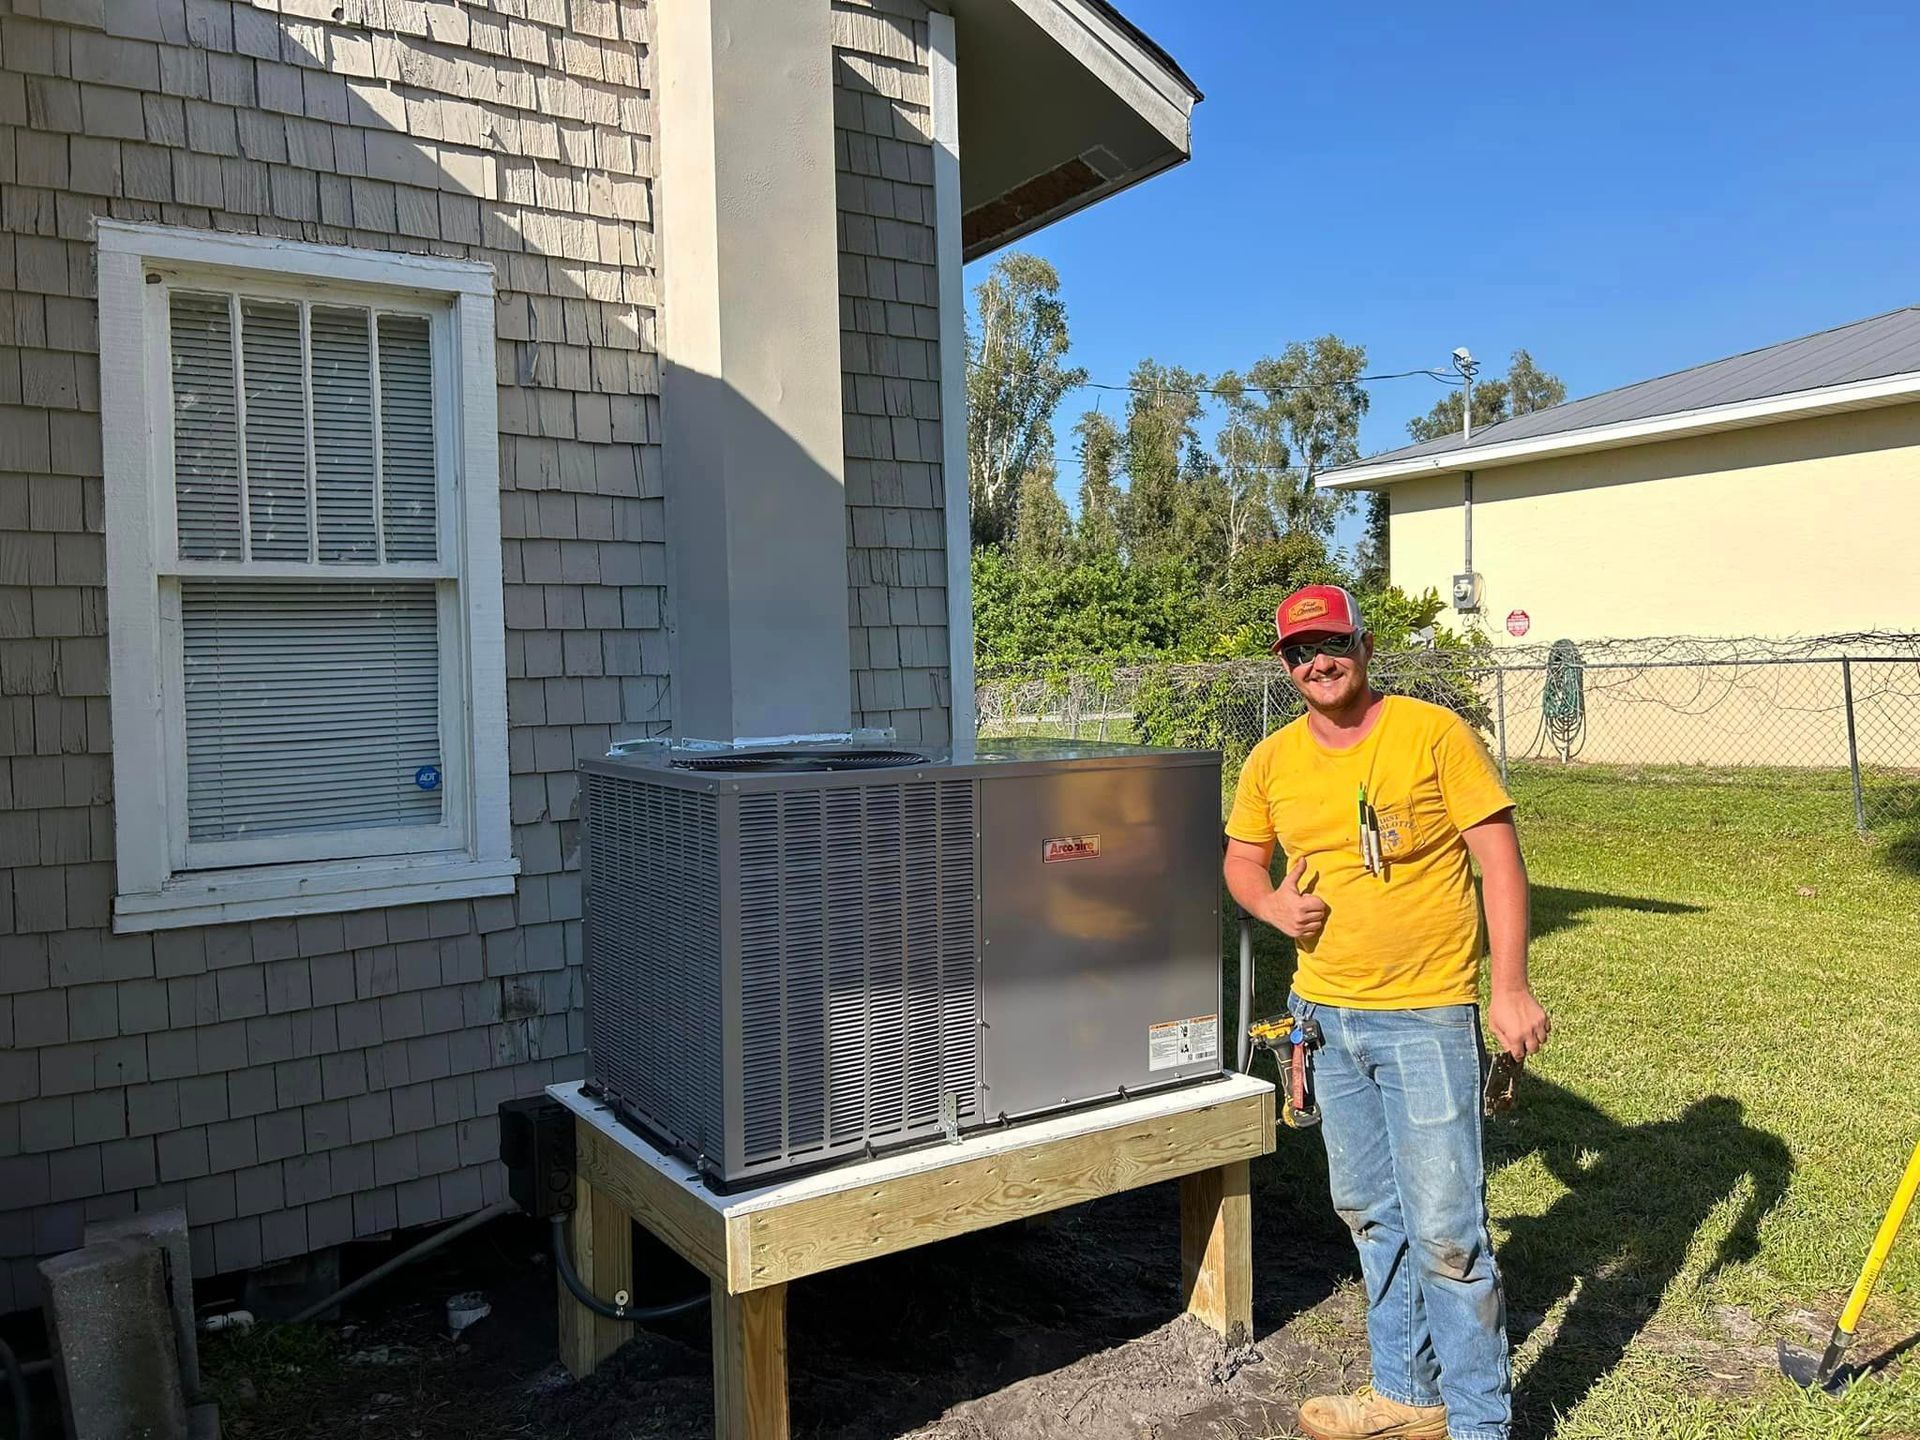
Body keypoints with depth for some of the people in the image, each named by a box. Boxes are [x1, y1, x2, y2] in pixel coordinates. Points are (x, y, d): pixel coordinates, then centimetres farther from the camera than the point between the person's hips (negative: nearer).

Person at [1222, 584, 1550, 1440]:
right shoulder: (1273, 761, 4)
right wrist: (1272, 904, -7)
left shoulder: (1434, 733, -9)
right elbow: (1240, 860, 16)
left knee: (1445, 1229, -3)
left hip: (1427, 1016, -5)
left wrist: (1511, 988, -15)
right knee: (1369, 1214, 17)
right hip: (1325, 1015, 6)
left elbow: (1500, 855, -9)